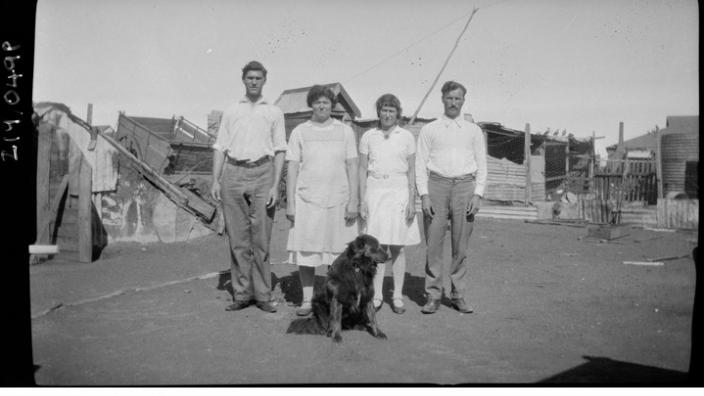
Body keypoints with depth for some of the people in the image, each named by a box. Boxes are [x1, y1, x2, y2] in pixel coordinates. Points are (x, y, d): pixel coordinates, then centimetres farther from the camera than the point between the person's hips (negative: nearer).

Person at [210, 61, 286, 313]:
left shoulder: (274, 112, 13)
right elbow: (220, 147, 13)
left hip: (262, 172, -1)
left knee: (261, 238, -3)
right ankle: (242, 293, 9)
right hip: (233, 173, 2)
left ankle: (263, 295, 4)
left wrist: (275, 185, -4)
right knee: (237, 238, 1)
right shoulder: (231, 111, 17)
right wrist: (215, 180, 2)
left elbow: (280, 151, 7)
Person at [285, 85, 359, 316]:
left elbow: (352, 167, 5)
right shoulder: (299, 132, 6)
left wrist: (353, 201, -2)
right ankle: (307, 300, 13)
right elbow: (292, 168, 4)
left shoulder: (345, 131, 7)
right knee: (305, 250, 1)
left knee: (337, 253, 3)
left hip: (338, 200, 0)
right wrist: (289, 203, -2)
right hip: (307, 200, 0)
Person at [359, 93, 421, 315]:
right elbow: (362, 170, 6)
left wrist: (412, 200, -2)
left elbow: (411, 172, 5)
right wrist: (362, 201, 0)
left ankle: (398, 297, 10)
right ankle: (377, 296, 7)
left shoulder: (406, 137, 5)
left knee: (397, 247, 2)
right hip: (375, 193, 0)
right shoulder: (368, 137, 6)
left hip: (399, 193, 0)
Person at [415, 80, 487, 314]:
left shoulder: (474, 131, 14)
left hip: (465, 185, 1)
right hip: (437, 184, -1)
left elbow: (481, 165, 11)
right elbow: (421, 164, 5)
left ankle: (458, 295, 11)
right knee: (434, 244, -3)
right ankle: (433, 296, 4)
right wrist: (424, 195, -6)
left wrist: (477, 194, -2)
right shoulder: (429, 130, 10)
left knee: (461, 246, 2)